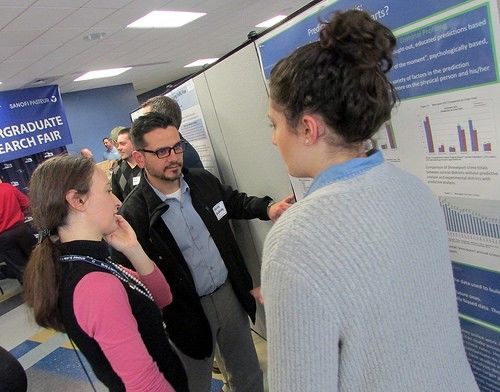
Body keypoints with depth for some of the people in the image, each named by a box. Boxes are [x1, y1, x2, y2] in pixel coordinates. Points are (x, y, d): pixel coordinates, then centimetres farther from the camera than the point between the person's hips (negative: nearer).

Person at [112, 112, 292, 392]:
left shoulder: (203, 180, -4)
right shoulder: (133, 215, -21)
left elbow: (235, 202, 15)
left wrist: (267, 208, -3)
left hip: (230, 293, 5)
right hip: (187, 312, -4)